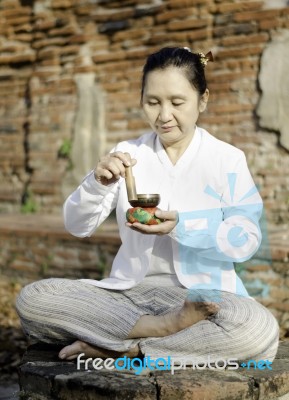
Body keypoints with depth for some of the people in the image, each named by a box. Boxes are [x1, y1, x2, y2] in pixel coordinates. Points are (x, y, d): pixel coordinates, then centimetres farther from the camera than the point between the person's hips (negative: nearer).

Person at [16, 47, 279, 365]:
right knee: (31, 300, -21)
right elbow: (76, 227, 2)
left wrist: (183, 227, -23)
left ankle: (121, 348, -22)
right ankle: (164, 328, -20)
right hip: (130, 289, 3)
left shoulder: (227, 159, 1)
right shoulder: (127, 154, 6)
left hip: (202, 294, -2)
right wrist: (98, 183, -19)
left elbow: (247, 240, -7)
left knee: (260, 331, -36)